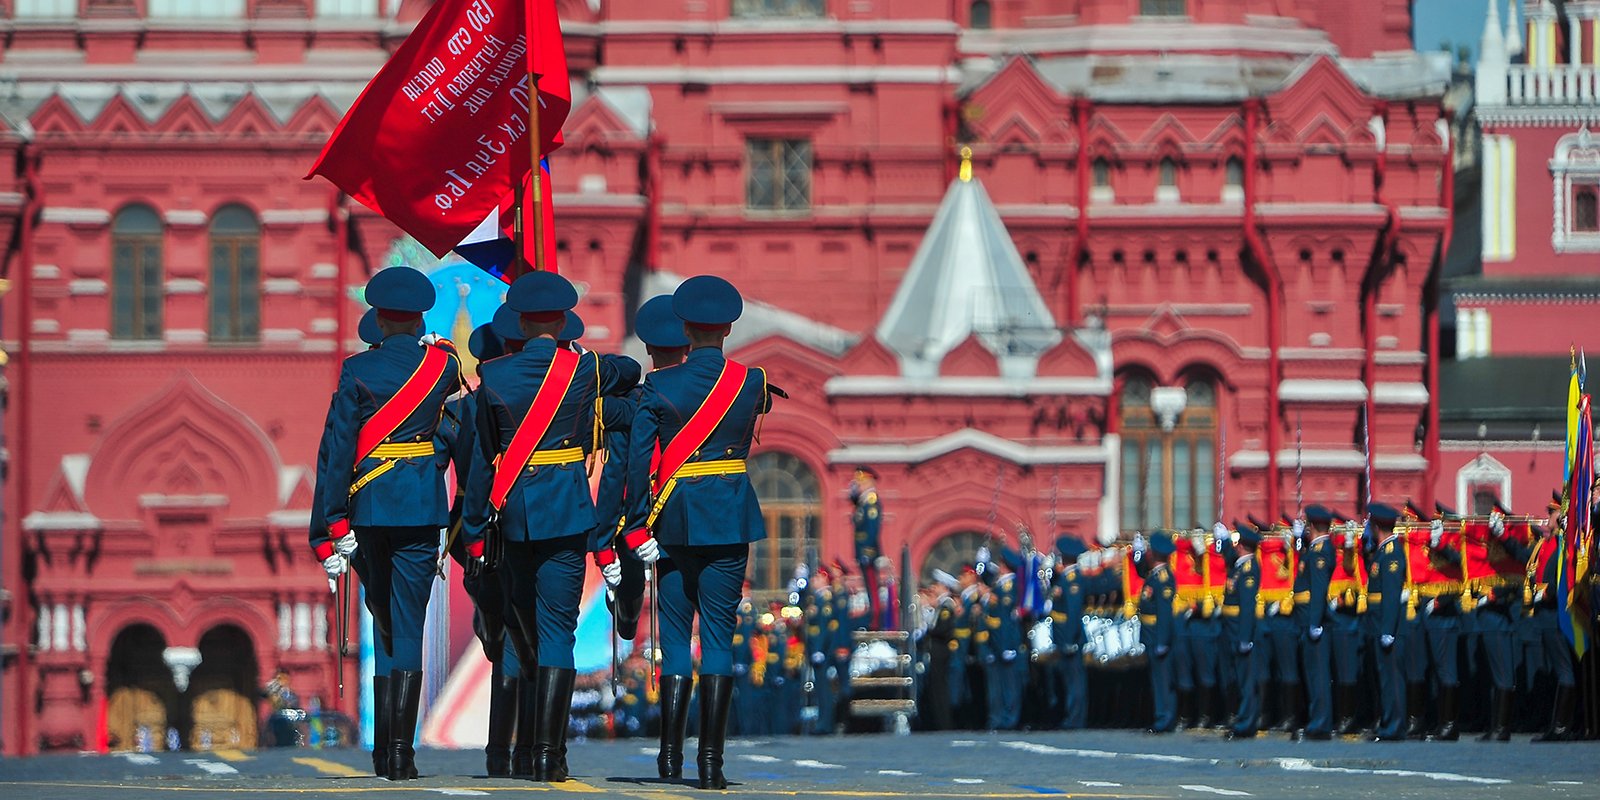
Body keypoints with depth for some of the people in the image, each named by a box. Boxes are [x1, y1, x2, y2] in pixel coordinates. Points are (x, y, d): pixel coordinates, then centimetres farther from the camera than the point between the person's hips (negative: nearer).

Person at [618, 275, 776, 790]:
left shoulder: (660, 386, -5)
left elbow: (638, 461, -9)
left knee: (674, 634, 8)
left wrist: (638, 528, -5)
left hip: (674, 519, 0)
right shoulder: (752, 383, -1)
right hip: (731, 518, 0)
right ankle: (711, 760, -6)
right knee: (719, 632, 1)